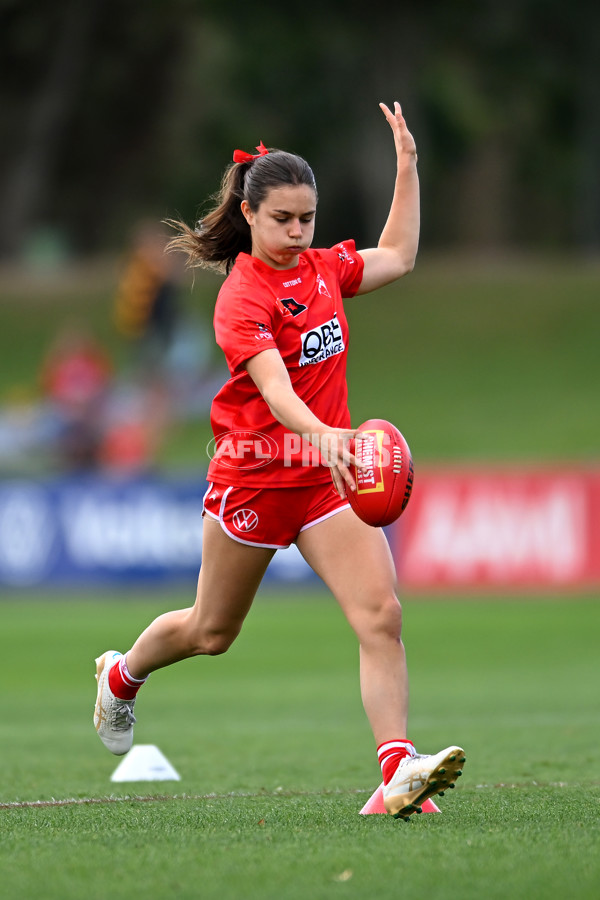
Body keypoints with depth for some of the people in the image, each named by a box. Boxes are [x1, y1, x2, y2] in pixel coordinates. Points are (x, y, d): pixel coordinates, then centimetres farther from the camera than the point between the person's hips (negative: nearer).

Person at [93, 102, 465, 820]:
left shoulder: (321, 268, 4)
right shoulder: (242, 298, -17)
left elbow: (396, 257, 22)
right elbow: (275, 388, -33)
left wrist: (407, 167, 14)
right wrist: (321, 433, -52)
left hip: (327, 475, 5)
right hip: (252, 477, -5)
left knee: (382, 616, -15)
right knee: (211, 631, 14)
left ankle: (398, 772, -22)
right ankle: (122, 675, 46)